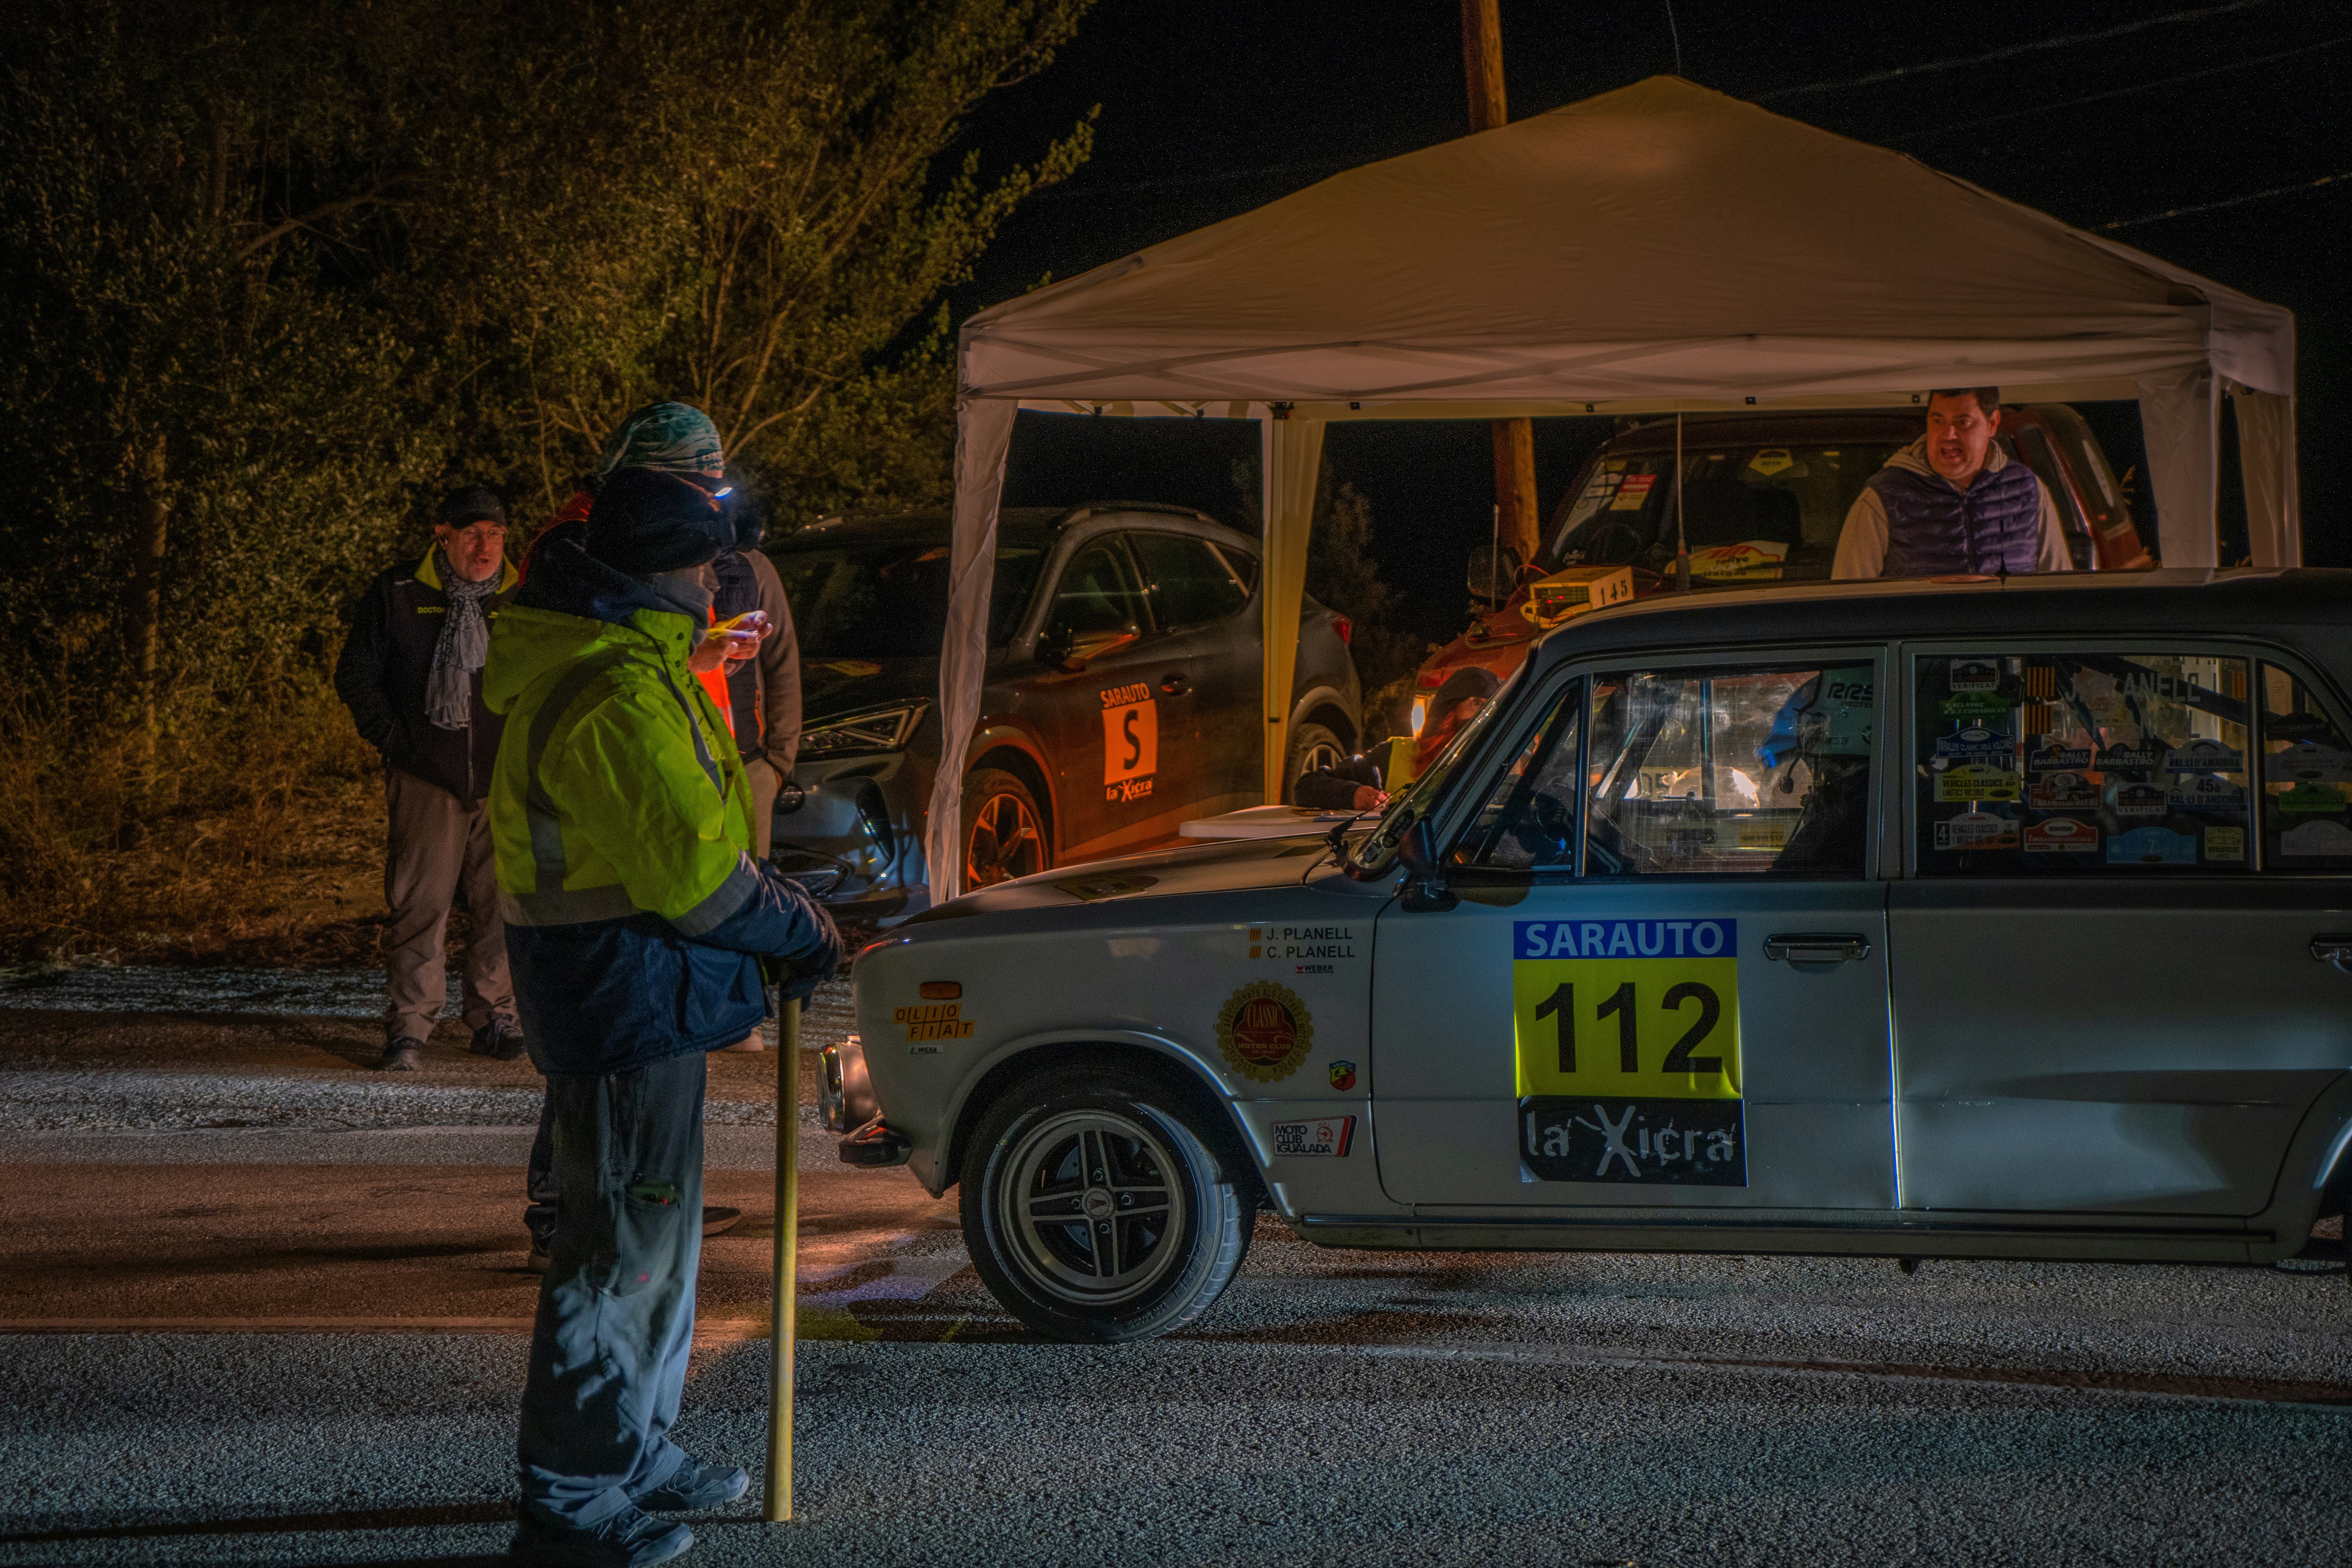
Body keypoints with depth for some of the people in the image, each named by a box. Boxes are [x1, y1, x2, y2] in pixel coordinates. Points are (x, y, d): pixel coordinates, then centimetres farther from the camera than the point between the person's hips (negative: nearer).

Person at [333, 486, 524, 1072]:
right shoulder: (398, 595, 0)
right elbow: (355, 674, 5)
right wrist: (392, 738, -1)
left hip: (505, 779, 2)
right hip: (426, 777, -2)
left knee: (502, 900, 4)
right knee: (420, 901, -5)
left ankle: (494, 1018, 17)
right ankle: (409, 1027, 1)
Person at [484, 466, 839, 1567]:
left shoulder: (582, 664, 12)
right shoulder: (622, 702, -23)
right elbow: (698, 877, -22)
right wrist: (801, 932, -6)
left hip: (625, 995, 11)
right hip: (626, 1004, -11)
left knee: (656, 1233, 21)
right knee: (621, 1250, -4)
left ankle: (636, 1455, 33)